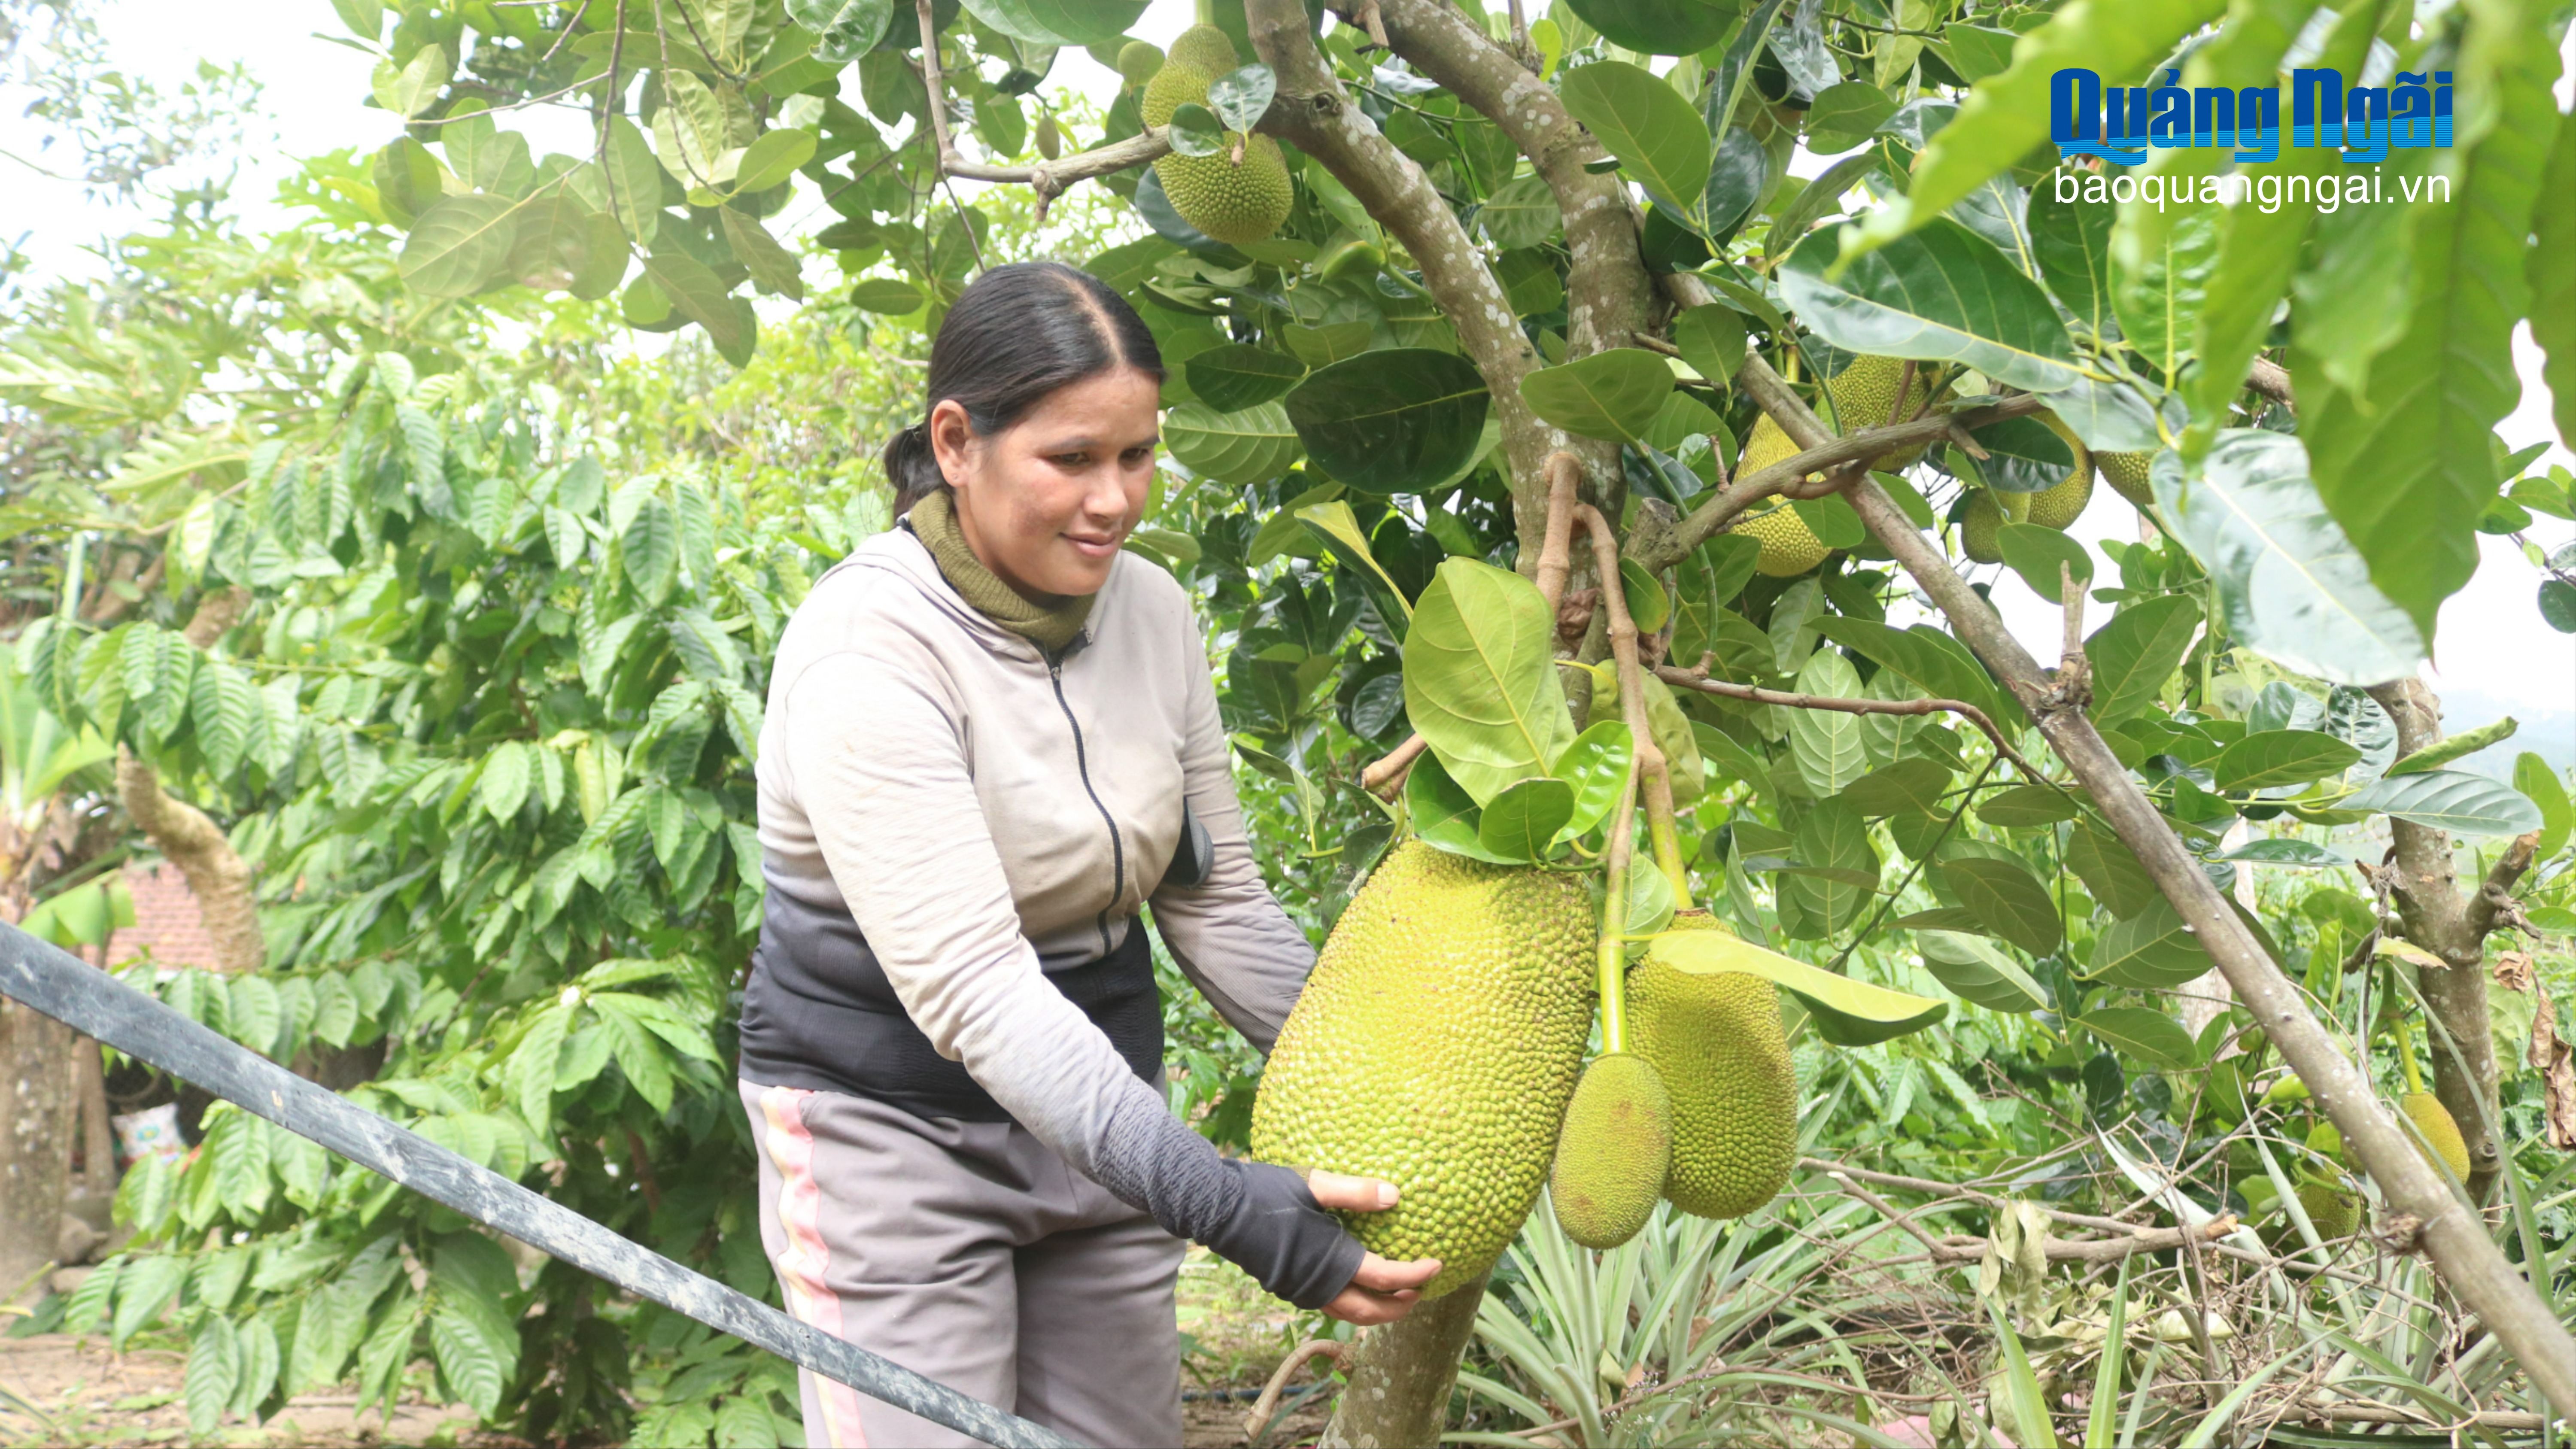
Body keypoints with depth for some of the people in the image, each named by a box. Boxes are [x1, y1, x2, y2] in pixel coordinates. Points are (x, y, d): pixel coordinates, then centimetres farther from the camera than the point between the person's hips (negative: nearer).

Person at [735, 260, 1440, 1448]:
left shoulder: (1149, 609, -3)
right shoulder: (867, 652, -23)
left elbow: (1217, 902, 5)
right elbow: (972, 991, -31)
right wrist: (1213, 1198, -39)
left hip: (1096, 1107, 6)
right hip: (893, 1126, -6)